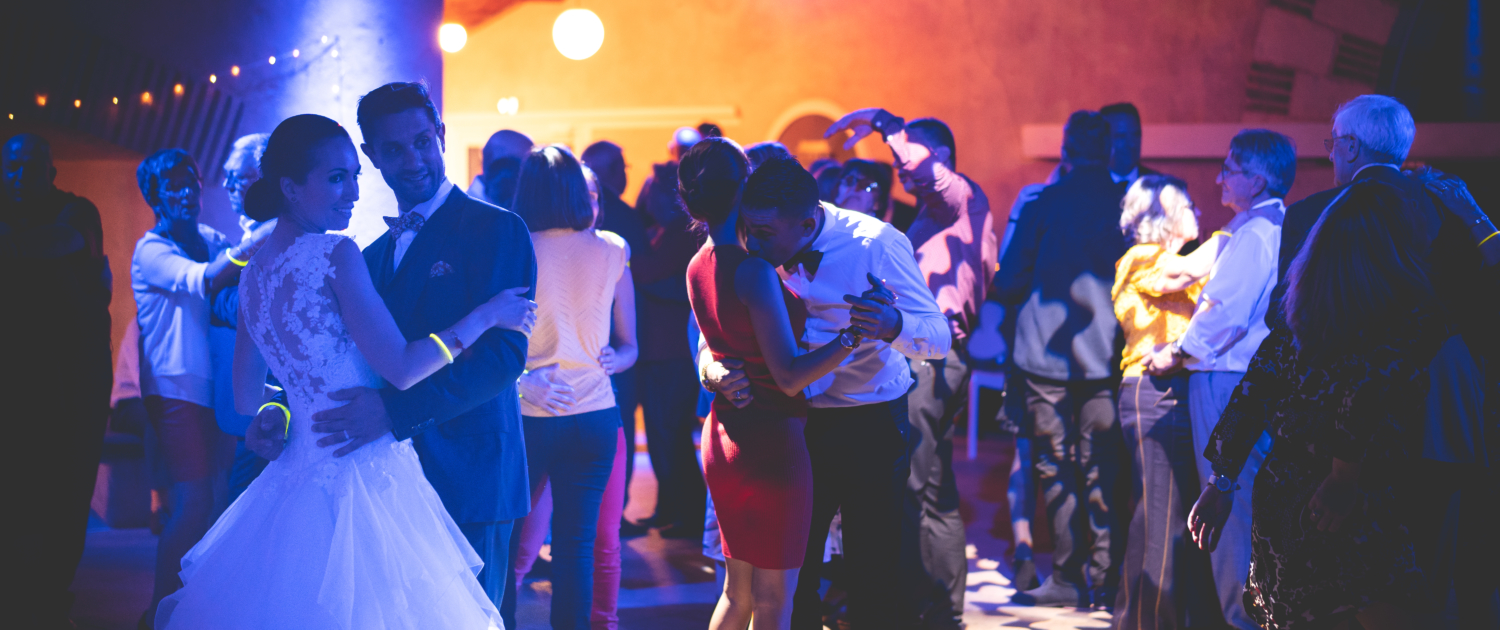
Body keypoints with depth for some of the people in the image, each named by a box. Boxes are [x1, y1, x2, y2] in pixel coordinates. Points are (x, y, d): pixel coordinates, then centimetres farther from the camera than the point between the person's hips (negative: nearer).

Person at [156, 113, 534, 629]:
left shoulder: (256, 268, 9)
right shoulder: (335, 253, -13)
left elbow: (246, 399, 14)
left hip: (302, 468, 8)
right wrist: (486, 313, -7)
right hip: (361, 478, -8)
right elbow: (401, 368, -16)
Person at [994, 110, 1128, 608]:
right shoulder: (1126, 205, 0)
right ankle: (1106, 579, 6)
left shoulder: (1043, 203, -3)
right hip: (1106, 356, 1)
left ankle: (1067, 578, 7)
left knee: (1055, 469, 6)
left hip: (1048, 356, -1)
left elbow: (1008, 281, -2)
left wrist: (1021, 315, 18)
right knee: (1102, 471, 7)